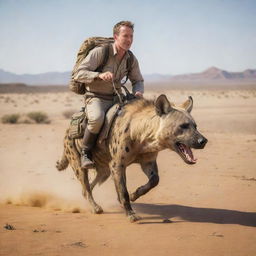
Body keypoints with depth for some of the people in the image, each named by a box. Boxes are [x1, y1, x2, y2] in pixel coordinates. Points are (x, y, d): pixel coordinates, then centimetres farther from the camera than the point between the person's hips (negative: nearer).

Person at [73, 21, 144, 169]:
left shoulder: (131, 59, 3)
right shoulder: (99, 52, -13)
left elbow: (138, 80, 17)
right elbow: (79, 74, -16)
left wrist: (138, 92, -7)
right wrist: (100, 75, -33)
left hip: (117, 98, 6)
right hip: (96, 97, -6)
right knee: (97, 118, -37)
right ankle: (85, 152, -16)